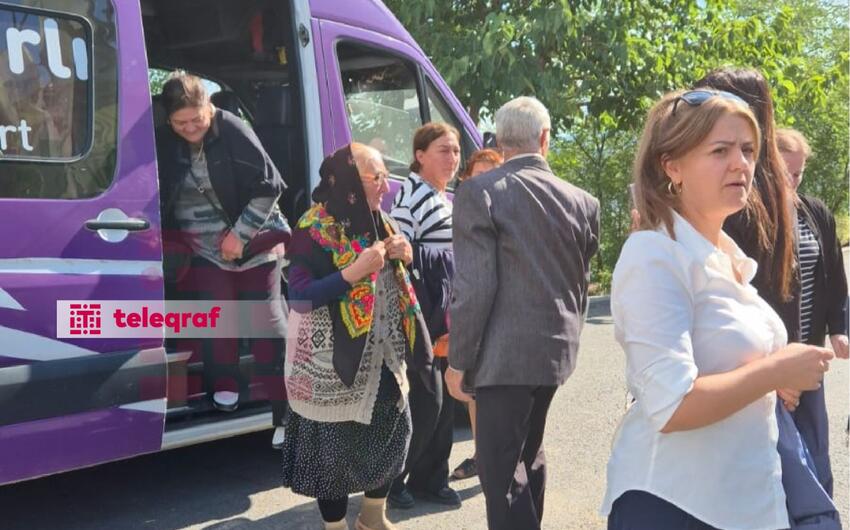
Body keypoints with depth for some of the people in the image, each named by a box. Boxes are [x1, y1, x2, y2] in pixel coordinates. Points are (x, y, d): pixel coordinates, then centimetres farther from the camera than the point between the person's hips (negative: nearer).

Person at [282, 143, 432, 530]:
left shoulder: (379, 221, 7)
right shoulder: (314, 230, -14)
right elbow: (299, 297, -20)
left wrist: (405, 256, -4)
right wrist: (355, 271, -27)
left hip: (382, 354, 7)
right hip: (334, 360, -7)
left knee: (395, 428, 14)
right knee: (336, 445, 1)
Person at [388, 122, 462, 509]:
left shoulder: (450, 199, 16)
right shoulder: (412, 194, -12)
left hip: (447, 307, 9)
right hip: (422, 307, -9)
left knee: (444, 399, 11)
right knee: (425, 398, -6)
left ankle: (429, 478, 22)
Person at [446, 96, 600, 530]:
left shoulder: (480, 191, -12)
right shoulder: (581, 201, 5)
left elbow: (474, 286, -16)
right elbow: (581, 284, 12)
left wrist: (458, 361, -9)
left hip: (505, 353, -7)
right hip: (555, 348, 7)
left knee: (501, 470, -2)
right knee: (529, 453, 24)